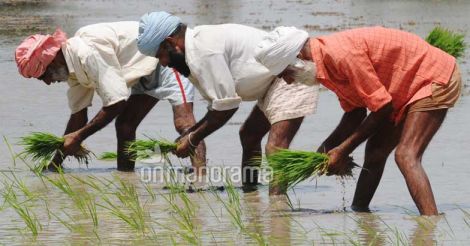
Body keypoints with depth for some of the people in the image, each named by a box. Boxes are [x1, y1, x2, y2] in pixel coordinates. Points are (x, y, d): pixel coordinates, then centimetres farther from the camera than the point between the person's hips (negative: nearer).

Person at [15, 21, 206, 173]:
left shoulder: (88, 53, -28)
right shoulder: (72, 65, 3)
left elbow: (116, 102, -27)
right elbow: (78, 116, 12)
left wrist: (78, 137, -19)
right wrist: (55, 163, 13)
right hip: (148, 72, 10)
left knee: (183, 122, -24)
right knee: (124, 125, 6)